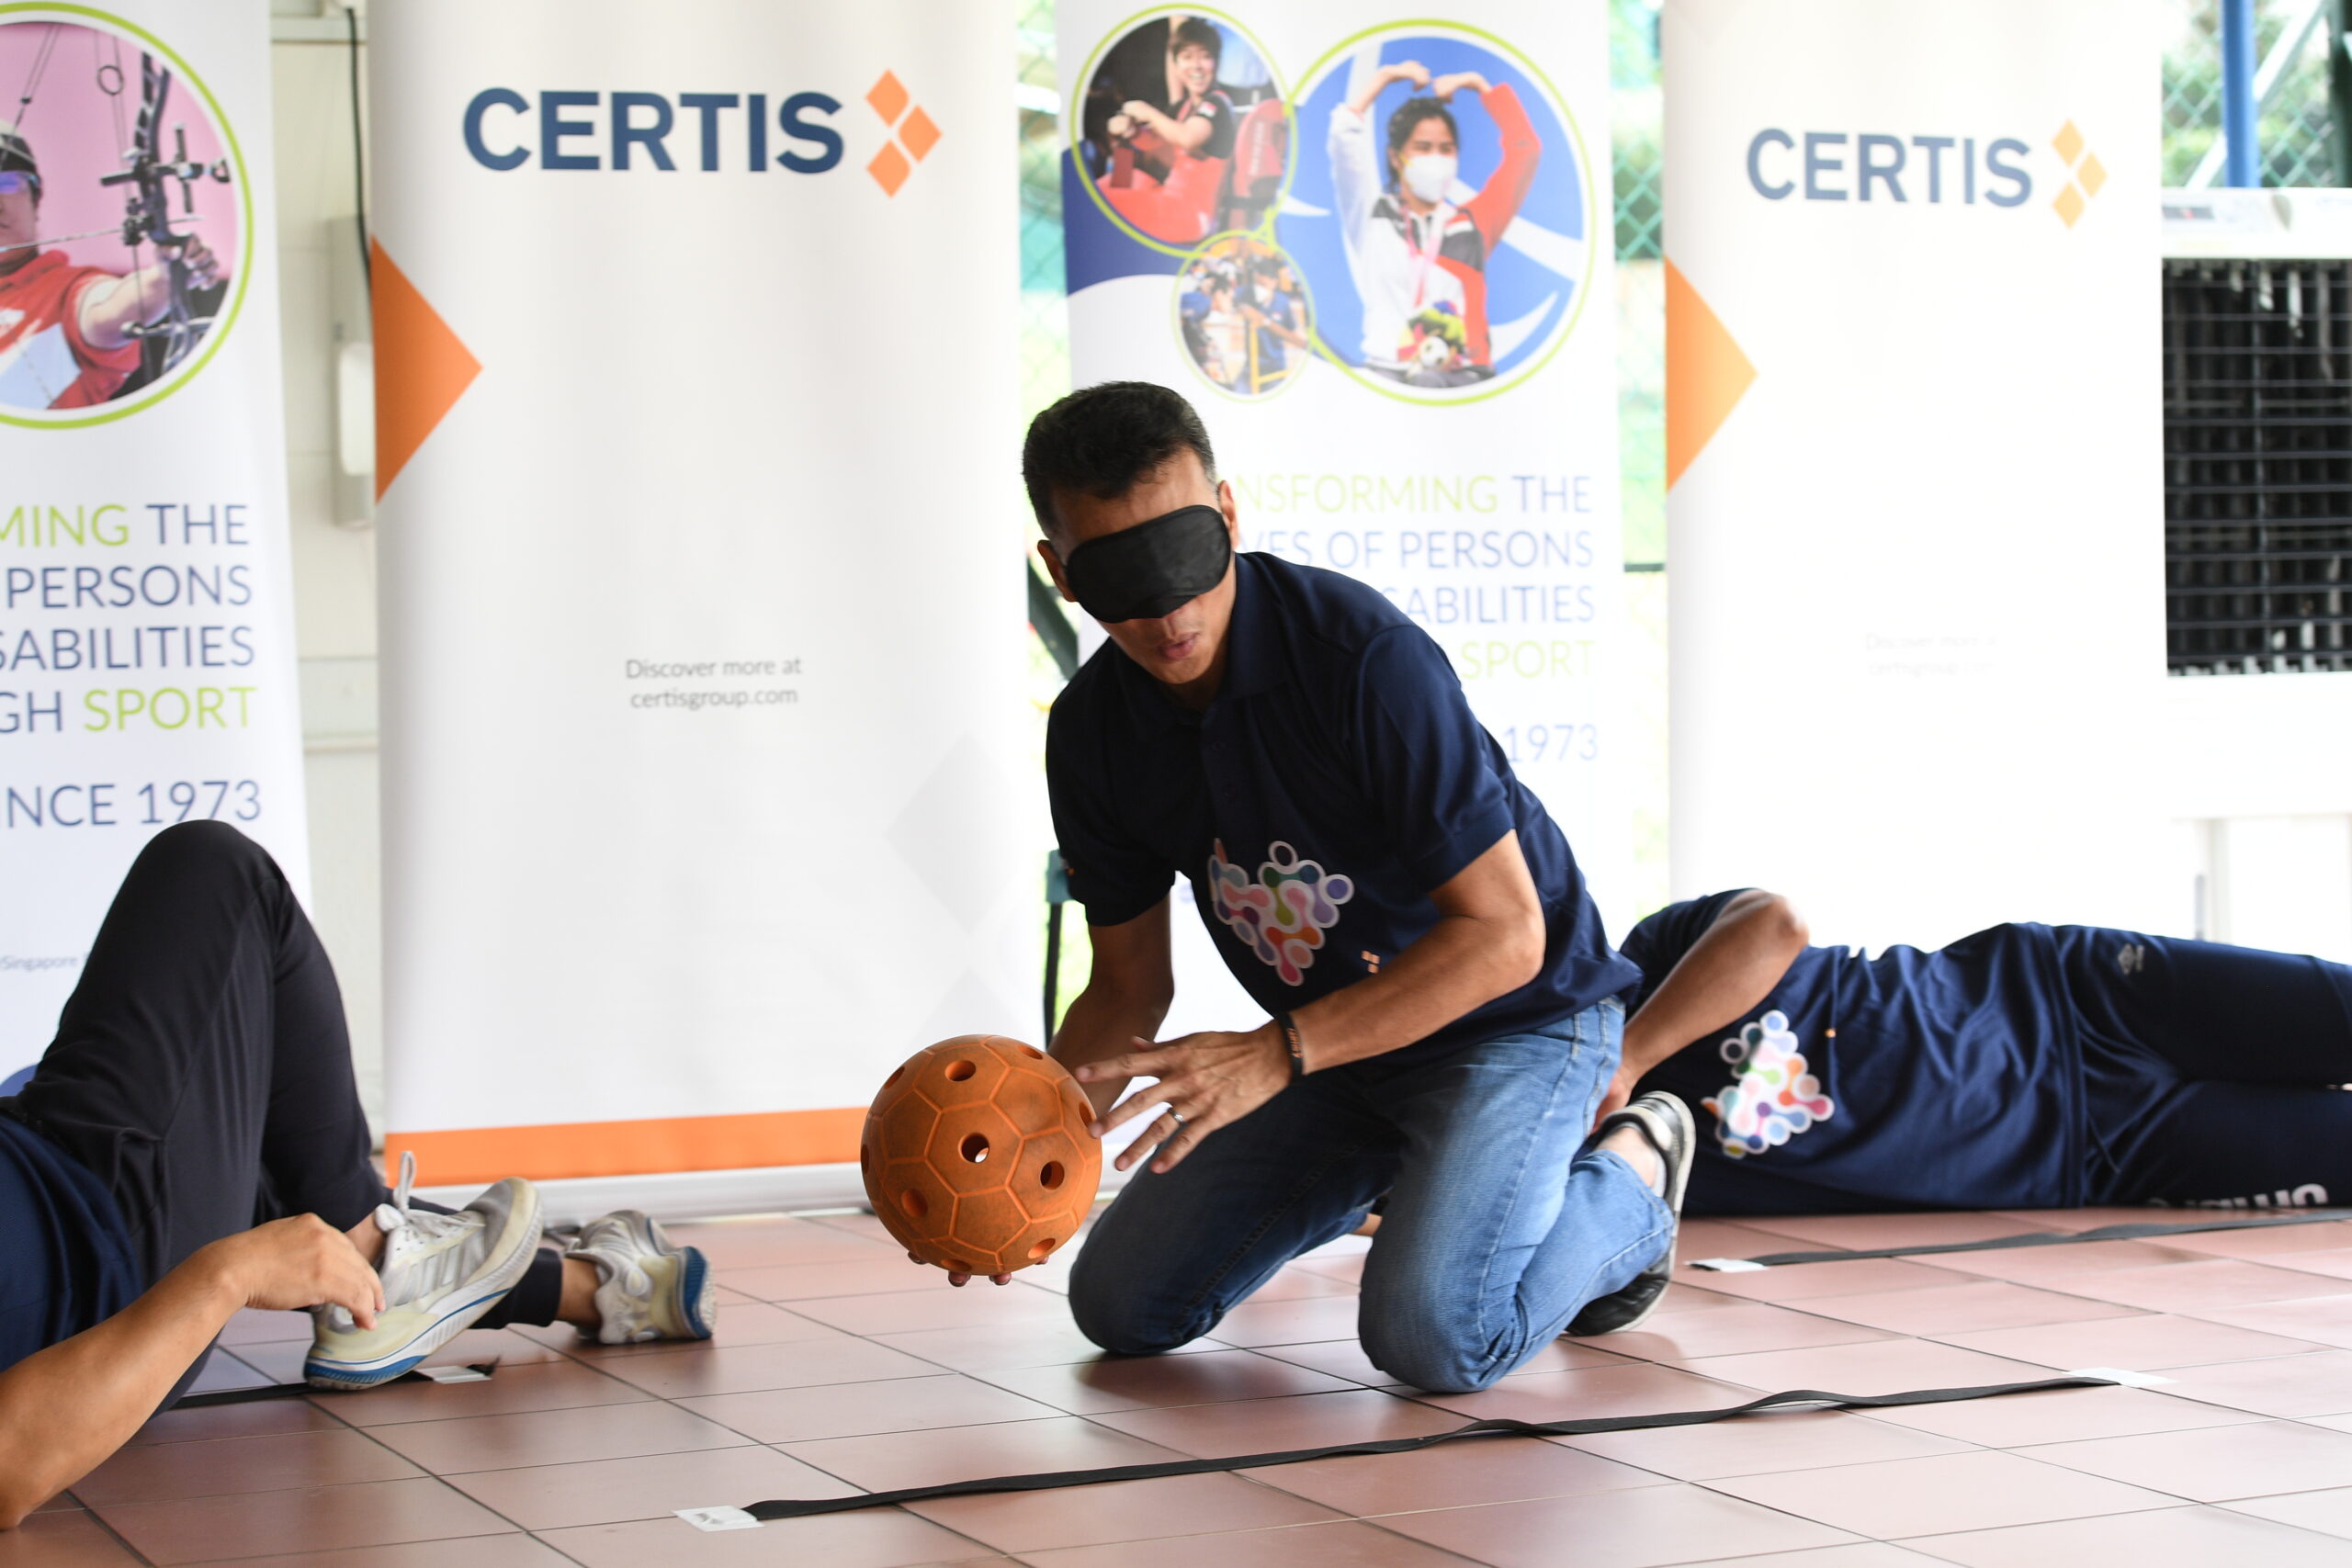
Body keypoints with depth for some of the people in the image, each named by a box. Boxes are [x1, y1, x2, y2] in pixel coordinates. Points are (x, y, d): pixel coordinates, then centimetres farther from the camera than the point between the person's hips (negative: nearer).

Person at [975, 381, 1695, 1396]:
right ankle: (1377, 1173, 25)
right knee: (1120, 1306, 1)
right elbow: (1129, 989, 3)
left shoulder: (1366, 657, -28)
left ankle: (1629, 1180, 3)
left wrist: (1273, 1054, -35)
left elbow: (1503, 933, -28)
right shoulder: (1092, 730, -7)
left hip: (1514, 1018, -7)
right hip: (1327, 1047, 7)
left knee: (1432, 1333, -28)